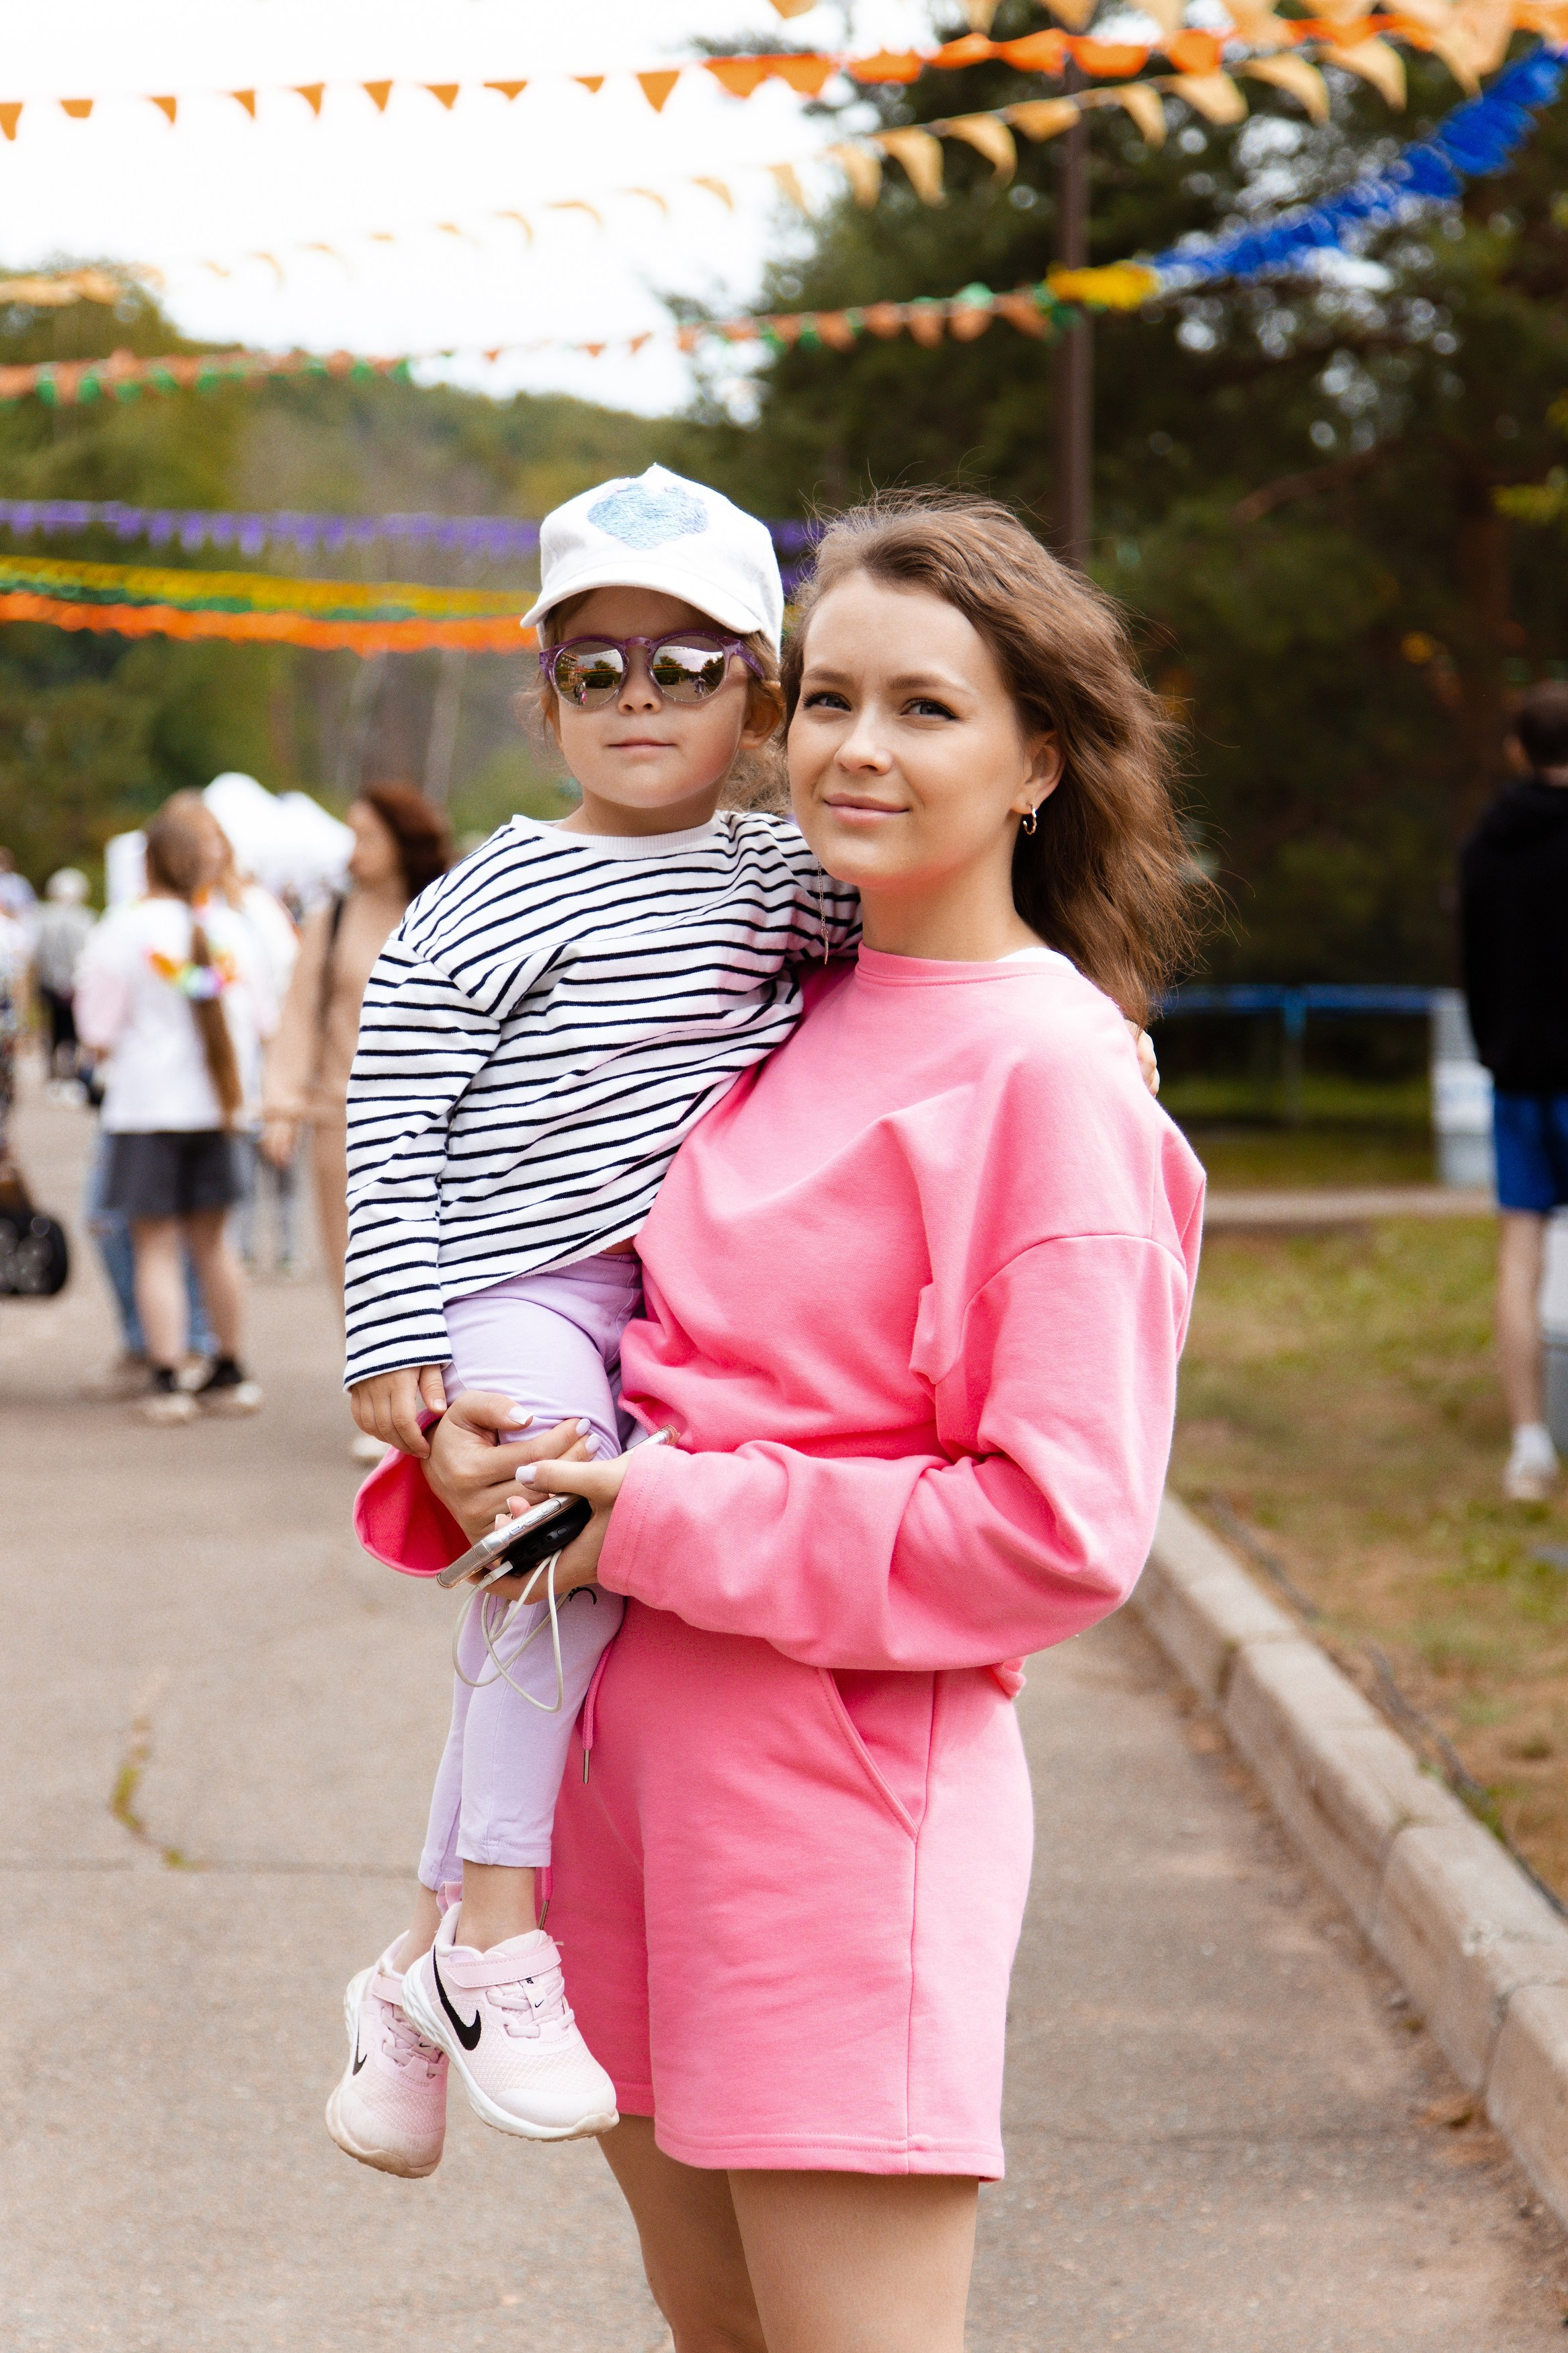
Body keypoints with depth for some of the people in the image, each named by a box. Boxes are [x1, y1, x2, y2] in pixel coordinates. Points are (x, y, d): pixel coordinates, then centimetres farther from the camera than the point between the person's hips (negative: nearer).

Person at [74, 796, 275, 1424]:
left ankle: (166, 1381, -2)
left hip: (147, 1106, -4)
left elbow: (99, 1033, -8)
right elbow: (264, 1020, 9)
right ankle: (229, 1373, 20)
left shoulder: (123, 930, -10)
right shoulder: (231, 928, 1)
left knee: (155, 1246, 1)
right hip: (214, 1106, 4)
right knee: (212, 1239, 15)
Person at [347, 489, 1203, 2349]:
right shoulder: (795, 1014, 10)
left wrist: (669, 1529, -14)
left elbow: (1058, 1528, -16)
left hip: (842, 1780, -7)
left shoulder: (1049, 1069, -11)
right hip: (635, 1742, 7)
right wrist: (460, 1444, -1)